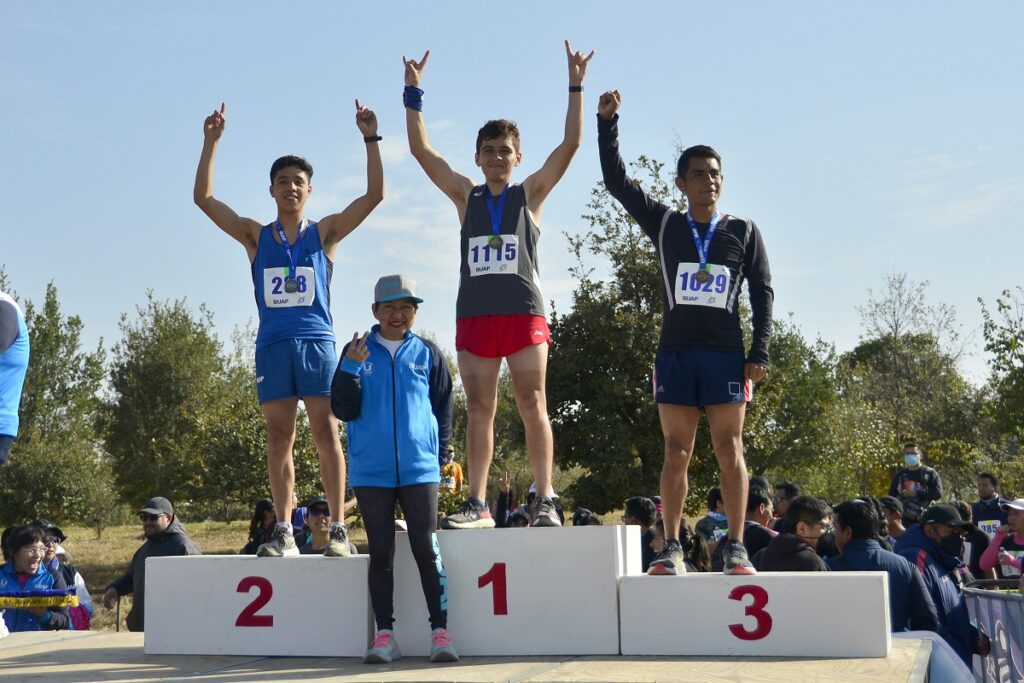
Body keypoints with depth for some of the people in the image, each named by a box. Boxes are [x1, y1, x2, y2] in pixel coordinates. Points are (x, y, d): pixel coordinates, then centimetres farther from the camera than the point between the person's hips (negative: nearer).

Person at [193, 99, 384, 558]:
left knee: (326, 434, -5)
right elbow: (204, 199, 6)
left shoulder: (325, 232, 9)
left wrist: (370, 138, -5)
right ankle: (284, 532, 6)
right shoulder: (256, 236, 12)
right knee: (278, 438, 2)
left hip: (317, 343, -2)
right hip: (272, 345, 2)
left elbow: (374, 195, 1)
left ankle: (338, 528, -4)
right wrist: (211, 143, 0)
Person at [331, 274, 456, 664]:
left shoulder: (428, 354, 7)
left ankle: (440, 631, 0)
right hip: (371, 471, 1)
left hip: (420, 470, 0)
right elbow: (343, 410, 0)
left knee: (426, 549, -3)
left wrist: (440, 455, 6)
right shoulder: (357, 352, 5)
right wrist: (351, 367, -13)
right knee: (380, 552, 5)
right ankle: (384, 635, 7)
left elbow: (443, 411, 11)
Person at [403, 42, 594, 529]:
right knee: (479, 411, 4)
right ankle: (477, 505, 7)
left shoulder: (530, 194, 8)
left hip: (523, 311, -3)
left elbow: (571, 144, 0)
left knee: (533, 407, -4)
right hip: (474, 314, 3)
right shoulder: (466, 197, 14)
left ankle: (545, 502, -4)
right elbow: (421, 150, 9)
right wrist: (413, 94, 5)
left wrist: (575, 87, -4)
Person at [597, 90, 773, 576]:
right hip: (675, 352, 1)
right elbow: (616, 182, 6)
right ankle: (672, 549, 4)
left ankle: (736, 549, -1)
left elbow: (763, 293, 6)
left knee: (729, 450, -3)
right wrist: (607, 122, -1)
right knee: (676, 452, 1)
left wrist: (759, 352, -3)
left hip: (725, 354, -1)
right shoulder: (664, 224, 10)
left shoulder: (743, 232, 8)